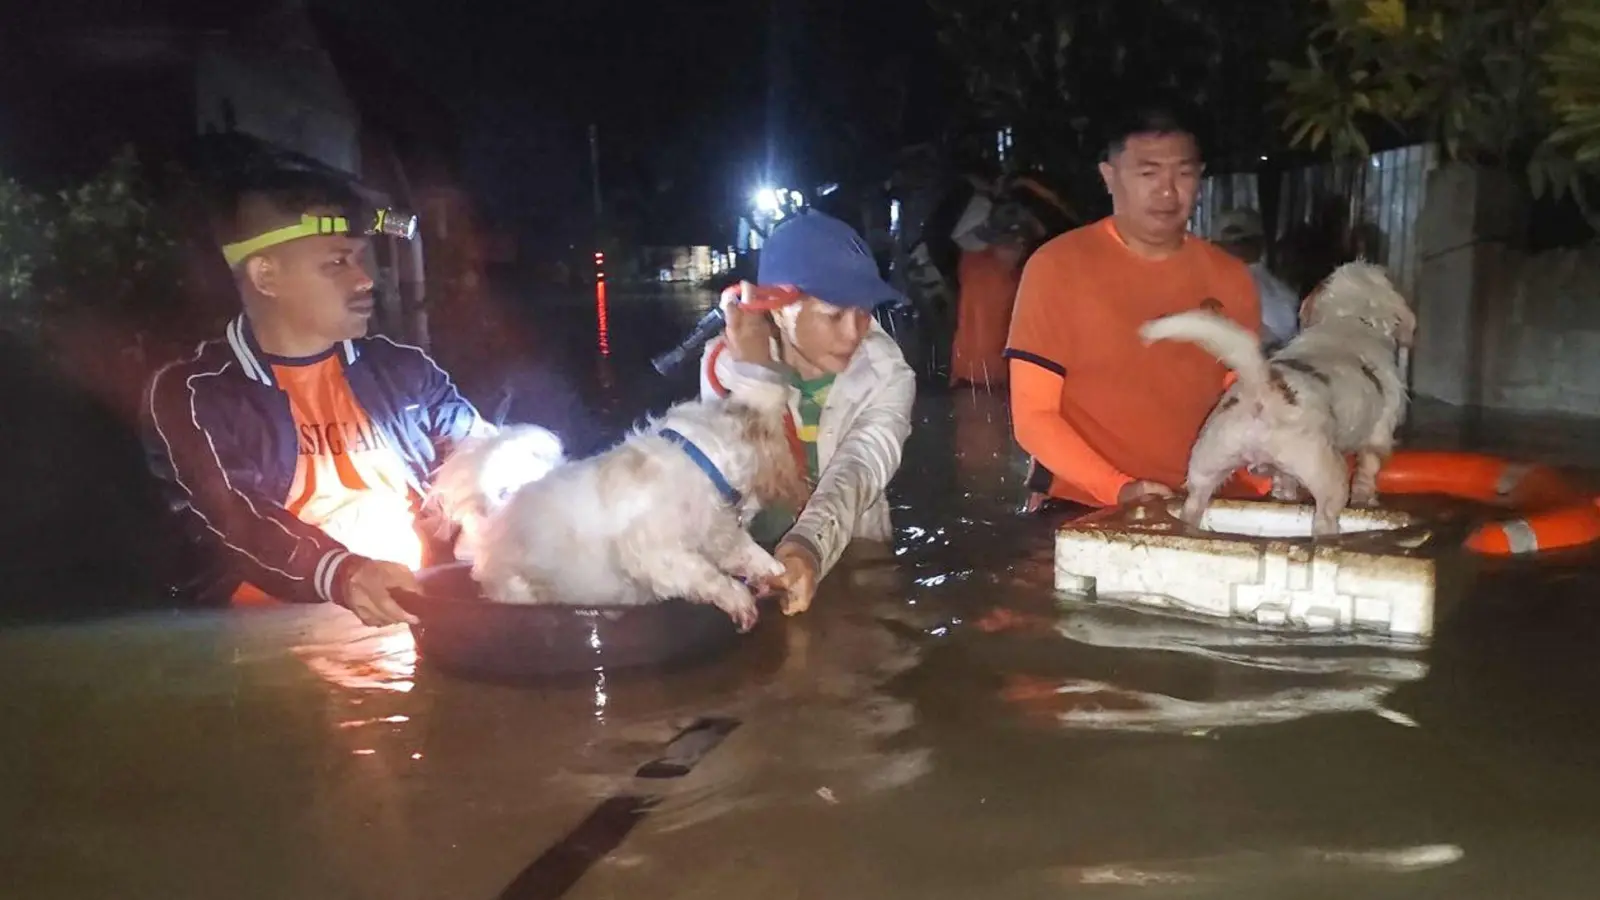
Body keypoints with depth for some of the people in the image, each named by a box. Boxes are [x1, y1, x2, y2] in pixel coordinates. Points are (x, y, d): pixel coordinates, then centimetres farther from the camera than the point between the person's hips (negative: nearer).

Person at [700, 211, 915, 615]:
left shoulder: (886, 377, -9)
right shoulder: (727, 361, -8)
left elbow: (855, 475, -25)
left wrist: (810, 547, -43)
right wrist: (748, 372, -29)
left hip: (852, 564, 0)